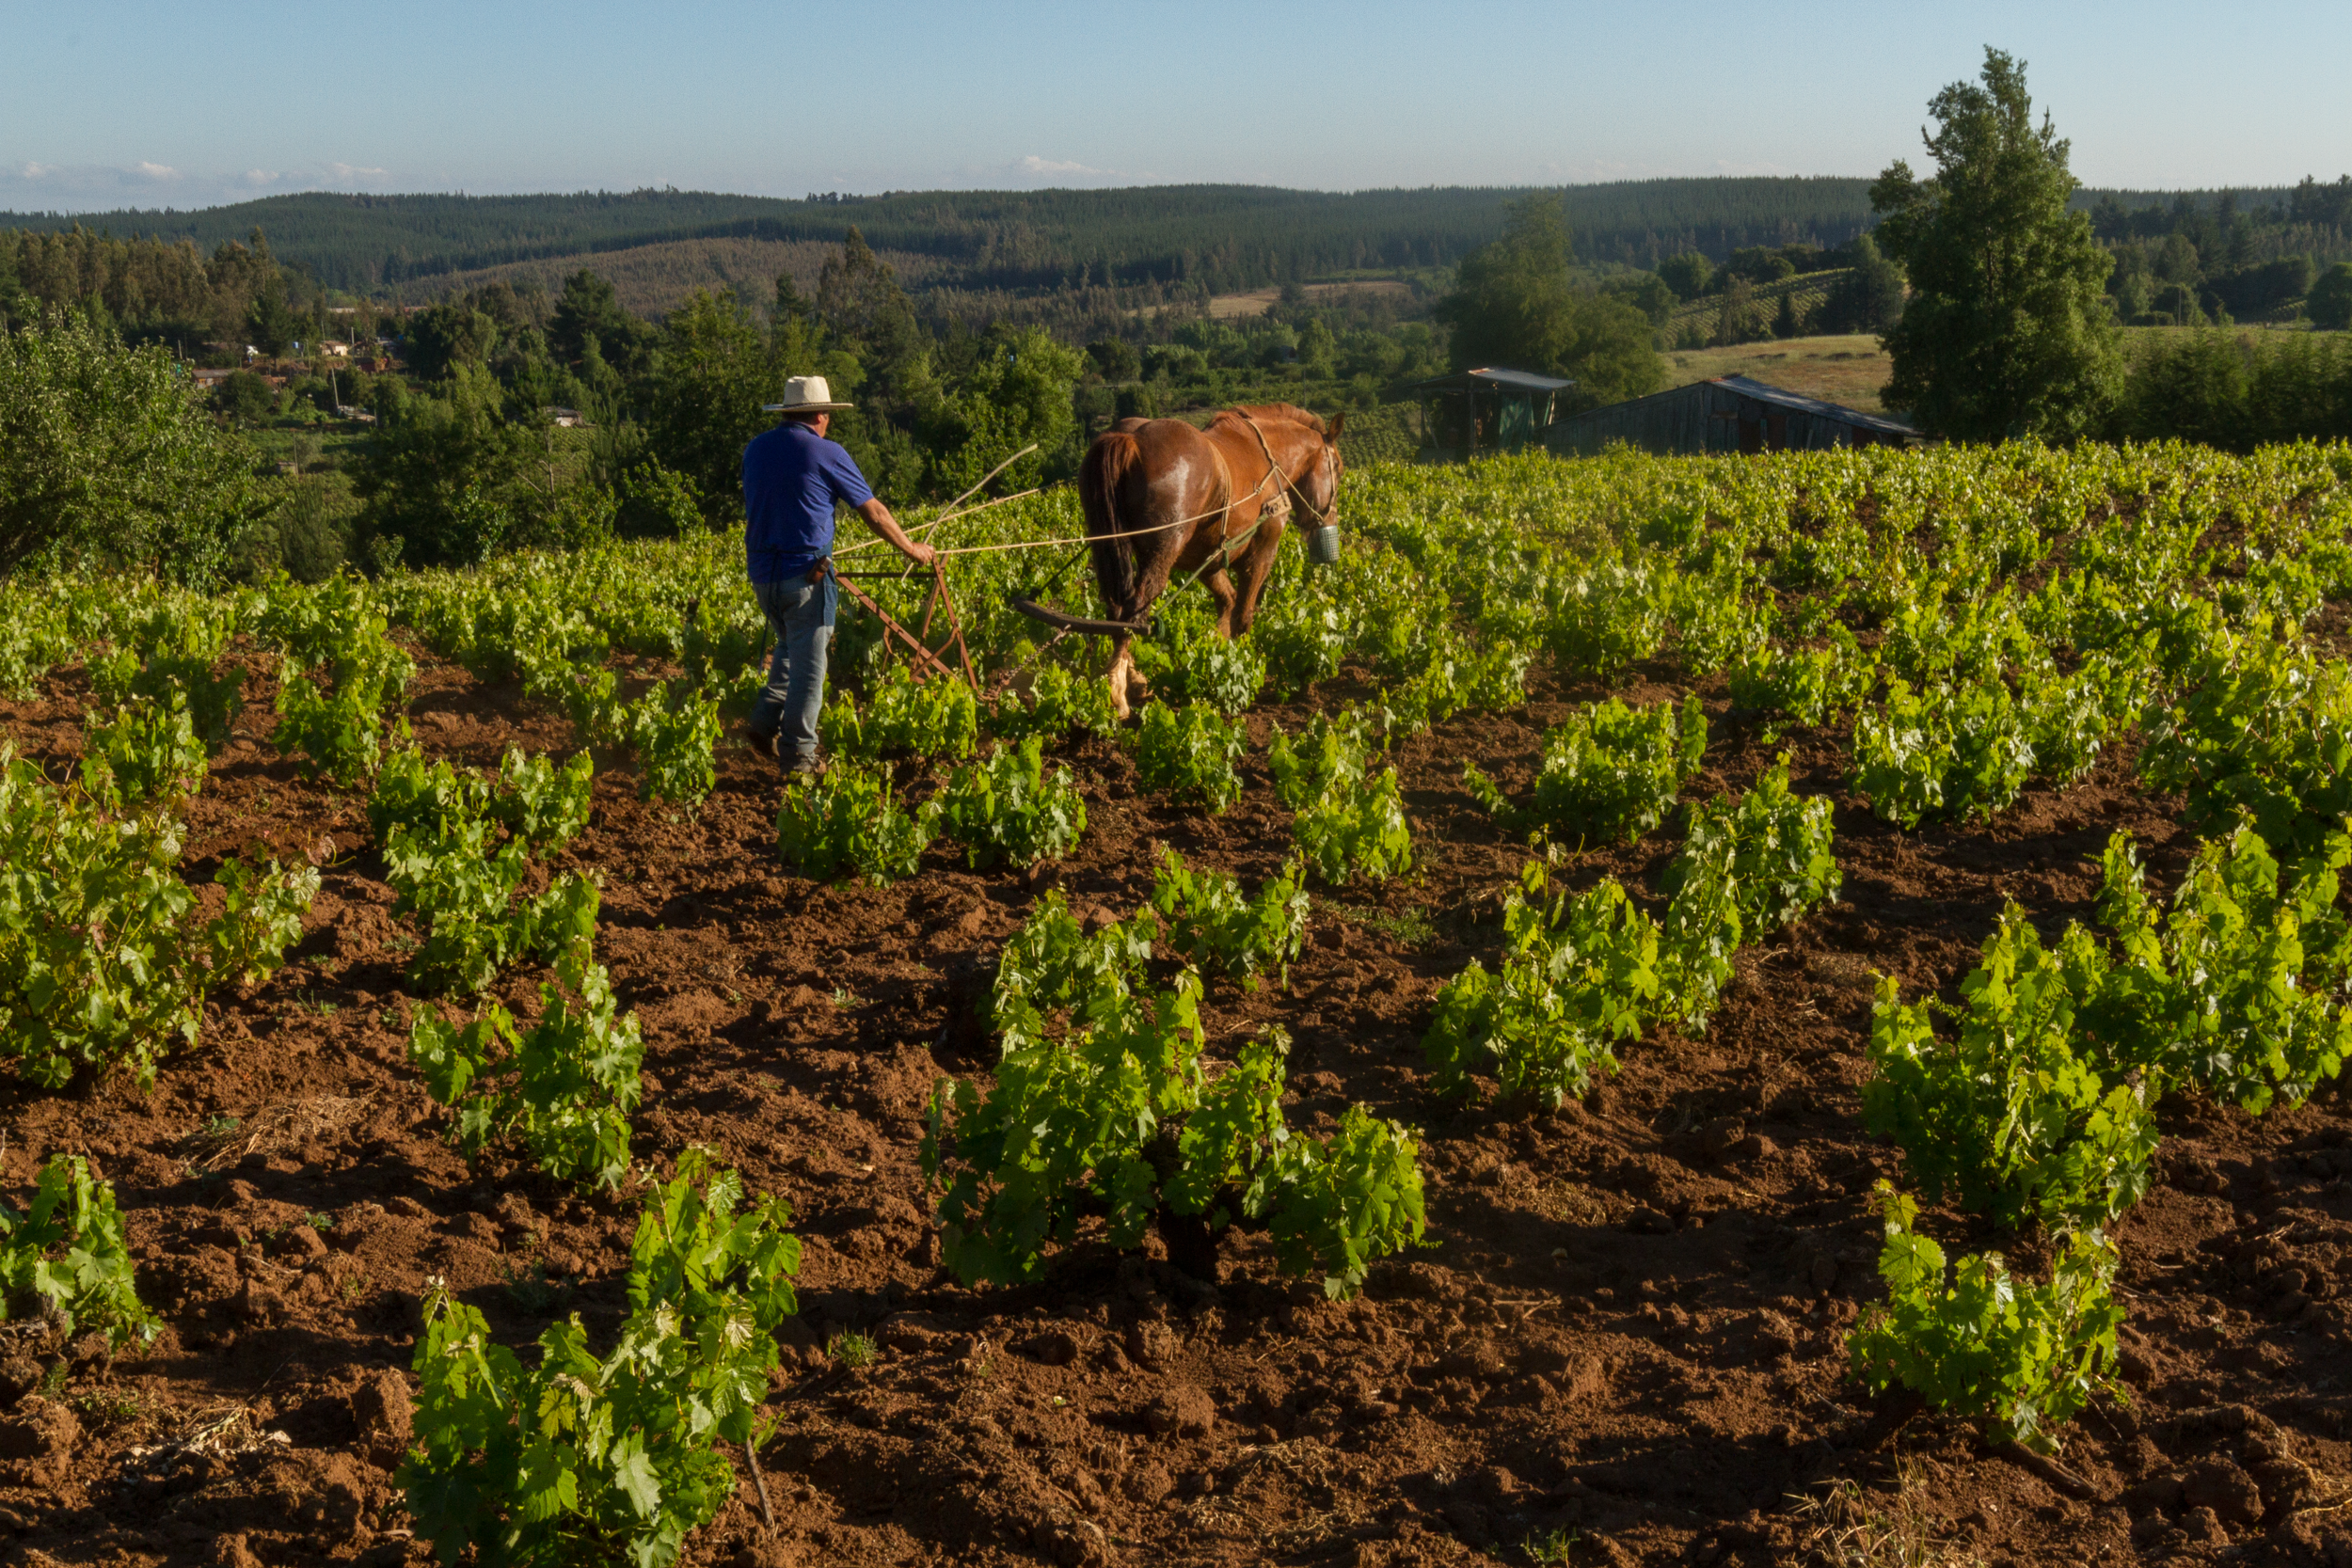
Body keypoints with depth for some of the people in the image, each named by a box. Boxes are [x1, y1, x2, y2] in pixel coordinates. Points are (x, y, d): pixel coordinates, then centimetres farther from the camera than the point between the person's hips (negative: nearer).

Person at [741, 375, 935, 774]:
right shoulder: (827, 454, -7)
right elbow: (874, 512, 1)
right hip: (805, 573, -6)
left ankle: (766, 720, 12)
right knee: (808, 665, 1)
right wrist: (911, 549, 15)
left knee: (789, 646, 26)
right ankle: (796, 756, 3)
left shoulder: (755, 450, 9)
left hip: (761, 572, 6)